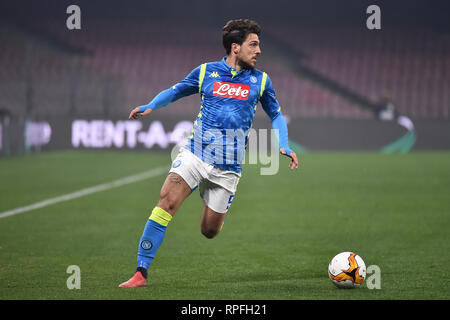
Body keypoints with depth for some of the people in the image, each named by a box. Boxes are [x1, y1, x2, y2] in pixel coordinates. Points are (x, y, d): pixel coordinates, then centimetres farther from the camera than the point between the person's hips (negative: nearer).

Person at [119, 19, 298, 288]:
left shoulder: (260, 81, 6)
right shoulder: (206, 72, 3)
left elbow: (276, 115, 18)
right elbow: (175, 91, 16)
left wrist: (285, 146, 3)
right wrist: (150, 106, -2)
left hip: (228, 167, 1)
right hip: (195, 154, -1)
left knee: (209, 231, 2)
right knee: (167, 201, -21)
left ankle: (218, 209, 41)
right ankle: (141, 272, -18)